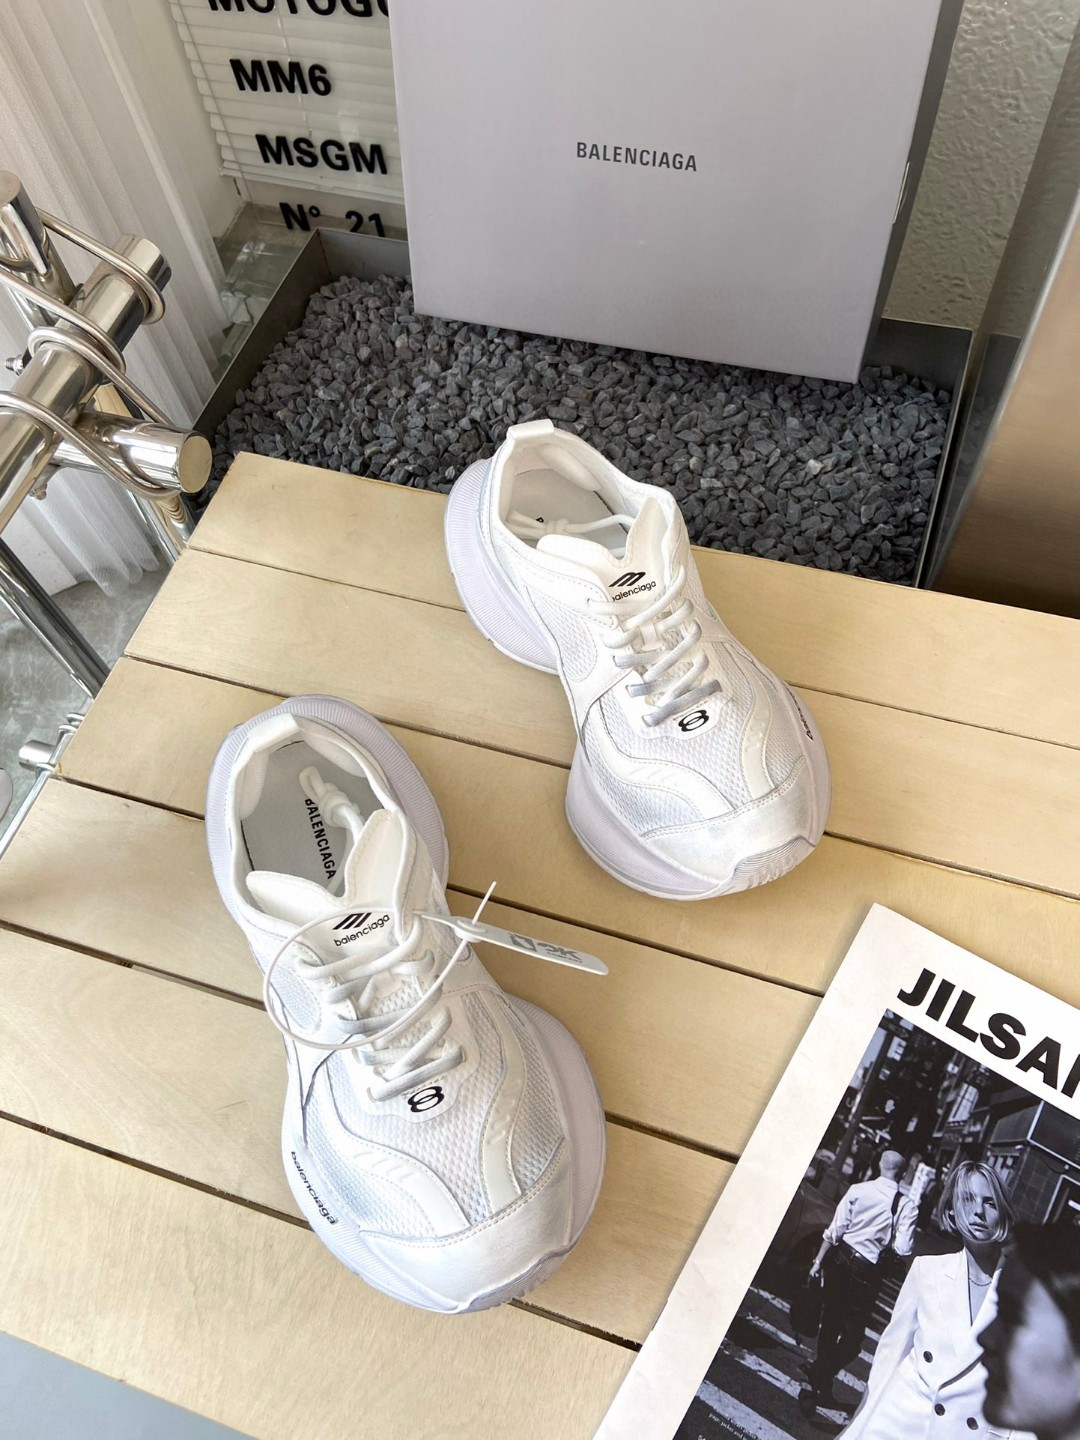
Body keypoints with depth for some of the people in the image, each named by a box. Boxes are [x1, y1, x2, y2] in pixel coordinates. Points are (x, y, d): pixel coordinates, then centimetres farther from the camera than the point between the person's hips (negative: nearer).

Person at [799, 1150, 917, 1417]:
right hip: (867, 1272, -2)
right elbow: (902, 1249, -12)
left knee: (830, 1319, 21)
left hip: (840, 1258, 3)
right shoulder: (906, 1205, -8)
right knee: (852, 1333, 11)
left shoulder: (858, 1190, -6)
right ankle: (821, 1380, -2)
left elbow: (835, 1230, -6)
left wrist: (819, 1261, 1)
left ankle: (820, 1369, 38)